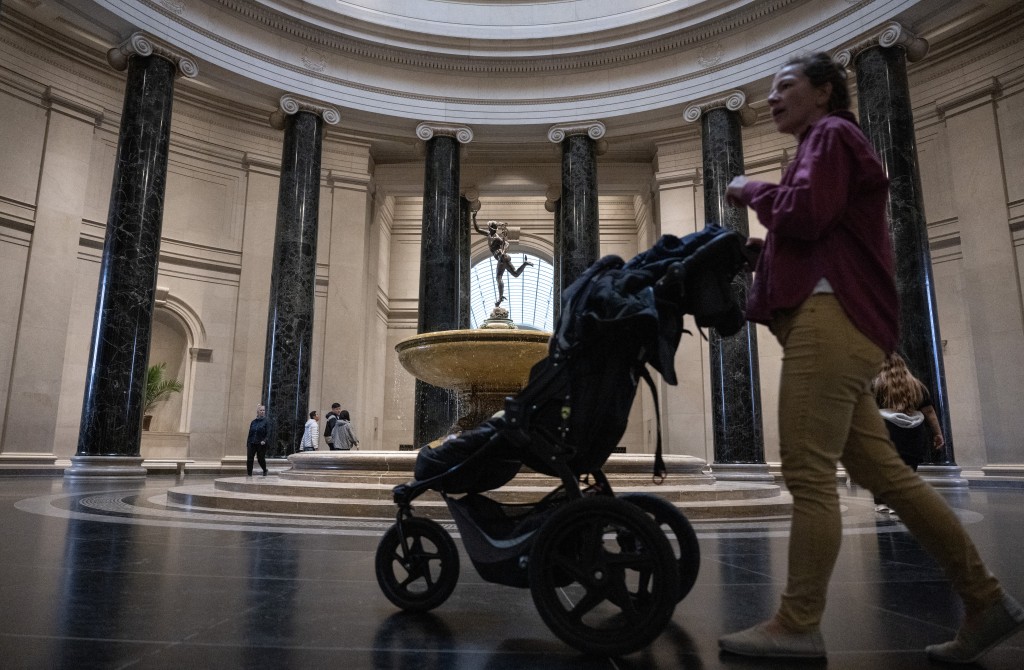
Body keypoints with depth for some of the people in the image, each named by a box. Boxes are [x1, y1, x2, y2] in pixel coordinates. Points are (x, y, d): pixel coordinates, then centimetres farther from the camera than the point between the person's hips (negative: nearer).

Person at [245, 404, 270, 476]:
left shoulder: (266, 421, -1)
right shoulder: (253, 422, 11)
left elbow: (268, 433, -8)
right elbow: (250, 433, 13)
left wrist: (264, 440, -21)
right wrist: (248, 443, 7)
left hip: (261, 444, -3)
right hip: (252, 443, 3)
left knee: (261, 459, 5)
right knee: (249, 459, -5)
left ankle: (265, 470, 32)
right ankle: (249, 474, 3)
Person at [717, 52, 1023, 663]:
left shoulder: (831, 134, 4)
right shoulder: (829, 144, 33)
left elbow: (804, 215, -13)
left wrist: (750, 191, 3)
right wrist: (760, 252, 17)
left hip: (830, 316, -10)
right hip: (834, 321, 10)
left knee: (809, 474, -12)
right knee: (882, 470, 7)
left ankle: (798, 626, -8)